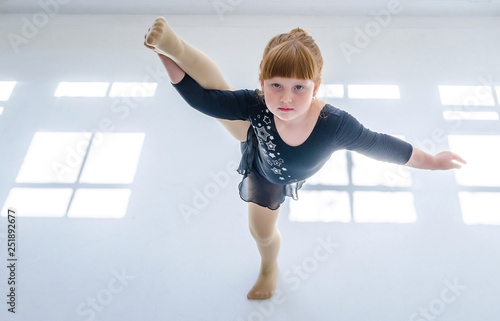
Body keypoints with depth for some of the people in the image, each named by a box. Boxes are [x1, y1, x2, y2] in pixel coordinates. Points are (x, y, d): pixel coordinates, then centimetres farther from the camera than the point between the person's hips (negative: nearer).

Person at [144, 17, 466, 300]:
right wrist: (167, 54, -49)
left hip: (272, 179, 1)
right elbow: (201, 97, -37)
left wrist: (433, 161, -17)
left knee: (262, 232, 28)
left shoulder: (335, 124, -45)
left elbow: (379, 145, -30)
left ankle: (269, 267, 61)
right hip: (255, 145, -1)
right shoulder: (255, 105, -43)